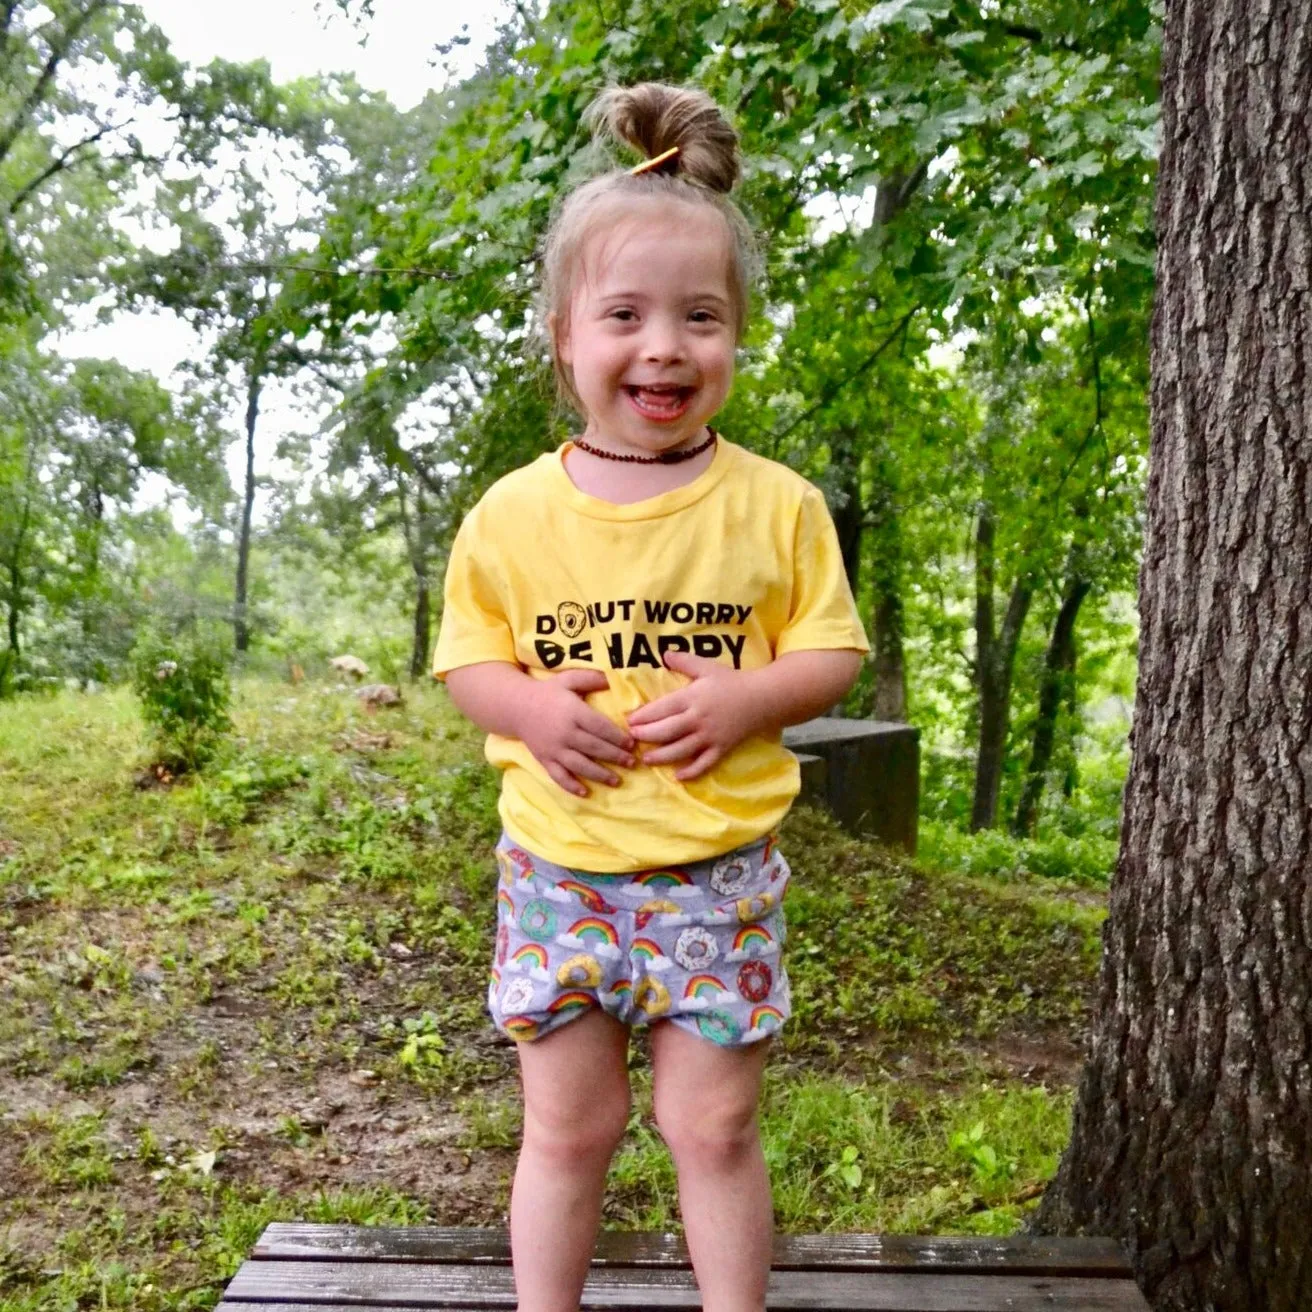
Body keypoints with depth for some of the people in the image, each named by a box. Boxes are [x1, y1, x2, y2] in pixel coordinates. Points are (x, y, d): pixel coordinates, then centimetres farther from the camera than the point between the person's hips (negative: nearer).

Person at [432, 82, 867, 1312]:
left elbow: (832, 652, 1)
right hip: (557, 873, 1)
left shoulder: (777, 505, -4)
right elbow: (465, 655, 6)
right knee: (567, 1130, 14)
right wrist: (526, 706, -15)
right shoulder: (514, 513, -2)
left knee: (715, 1129, 12)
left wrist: (747, 698, -18)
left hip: (720, 877, -1)